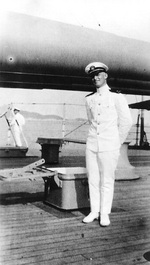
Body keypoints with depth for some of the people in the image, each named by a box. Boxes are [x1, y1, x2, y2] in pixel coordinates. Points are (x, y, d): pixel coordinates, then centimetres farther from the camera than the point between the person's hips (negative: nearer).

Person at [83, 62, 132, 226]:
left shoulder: (116, 97, -4)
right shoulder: (89, 99, 8)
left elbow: (126, 122, 0)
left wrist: (116, 142, 6)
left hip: (109, 146, -4)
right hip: (92, 145, 4)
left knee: (107, 181, 2)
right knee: (92, 180, 8)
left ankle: (104, 214, 15)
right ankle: (94, 211, 20)